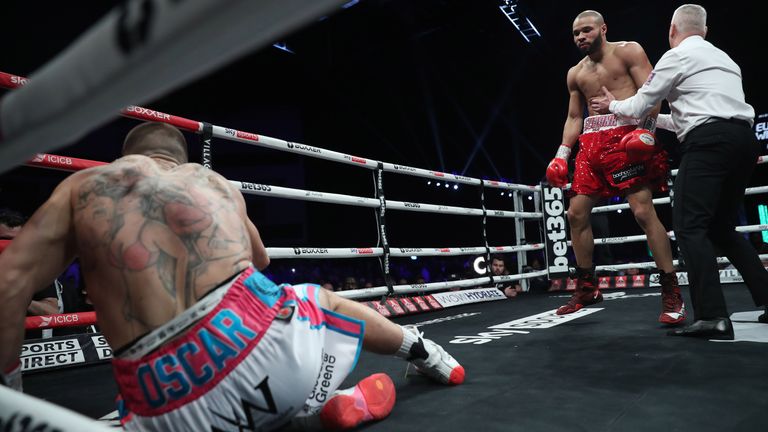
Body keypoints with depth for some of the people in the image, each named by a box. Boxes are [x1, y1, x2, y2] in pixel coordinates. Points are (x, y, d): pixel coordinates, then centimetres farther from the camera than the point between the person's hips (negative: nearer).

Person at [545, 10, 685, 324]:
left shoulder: (628, 51, 5)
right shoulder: (575, 74, 21)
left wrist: (646, 130, -21)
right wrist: (562, 154, 9)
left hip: (626, 135, -6)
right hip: (591, 143, 6)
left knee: (643, 211, -15)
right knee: (576, 213, 0)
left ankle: (672, 294, -7)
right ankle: (586, 289, 13)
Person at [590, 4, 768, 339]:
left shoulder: (677, 56, 3)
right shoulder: (722, 58, 28)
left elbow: (638, 106, 7)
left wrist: (613, 104, 27)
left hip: (710, 142, -8)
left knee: (689, 226, -11)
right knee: (721, 226, 16)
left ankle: (712, 317, -18)